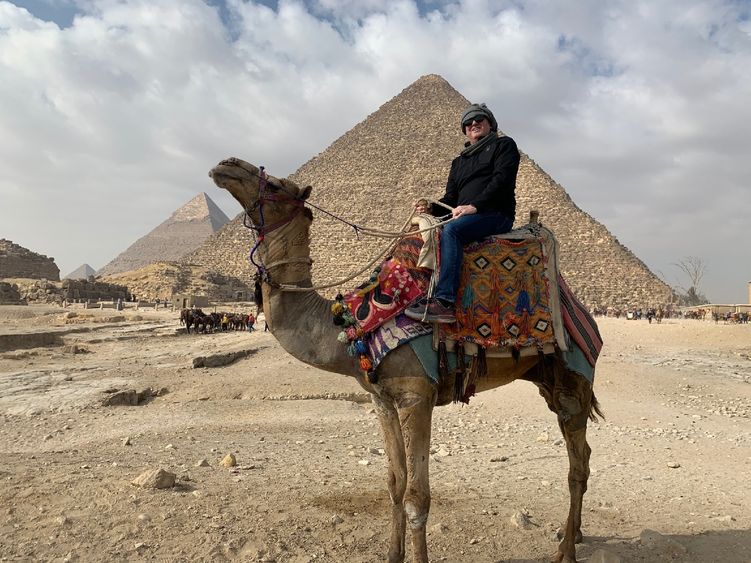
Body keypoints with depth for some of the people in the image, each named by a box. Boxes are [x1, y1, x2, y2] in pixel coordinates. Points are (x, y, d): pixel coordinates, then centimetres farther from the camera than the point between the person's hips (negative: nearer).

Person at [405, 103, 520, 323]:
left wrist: (474, 206, -20)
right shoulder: (459, 161, 29)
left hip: (496, 214, -7)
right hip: (463, 217, 7)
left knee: (451, 229, -34)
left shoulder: (504, 145, 11)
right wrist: (431, 208, -2)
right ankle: (421, 294, -20)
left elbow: (502, 179, -8)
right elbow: (450, 199, 21)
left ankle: (444, 303, -44)